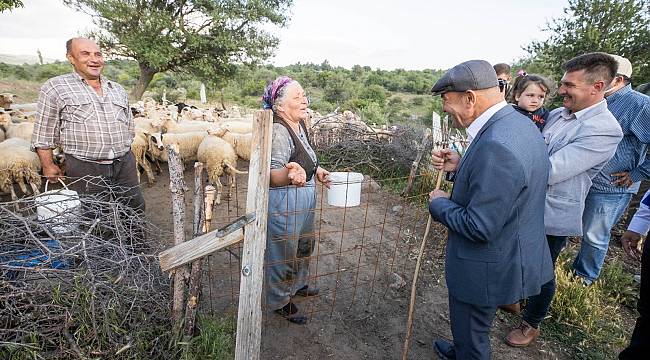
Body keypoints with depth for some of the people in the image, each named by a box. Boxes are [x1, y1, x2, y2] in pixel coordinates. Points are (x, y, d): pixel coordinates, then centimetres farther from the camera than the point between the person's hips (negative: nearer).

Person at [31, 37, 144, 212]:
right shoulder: (54, 88, 0)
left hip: (125, 165, 4)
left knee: (136, 211, 10)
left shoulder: (118, 89, 13)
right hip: (85, 169, -4)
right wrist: (48, 166, 1)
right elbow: (43, 134, 2)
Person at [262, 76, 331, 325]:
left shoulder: (299, 124, 5)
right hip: (283, 204, -9)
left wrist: (316, 170, 10)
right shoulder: (278, 131, -24)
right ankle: (279, 302, 32)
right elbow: (273, 173, -35)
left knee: (305, 245, 26)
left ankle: (297, 285, 51)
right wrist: (289, 174, -55)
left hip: (304, 200, 10)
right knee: (284, 253, 9)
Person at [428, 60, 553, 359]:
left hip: (487, 268, -10)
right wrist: (460, 167, -1)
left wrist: (439, 204, -14)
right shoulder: (518, 123, 0)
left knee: (471, 332, 16)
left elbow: (479, 228, -30)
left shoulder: (496, 145, -33)